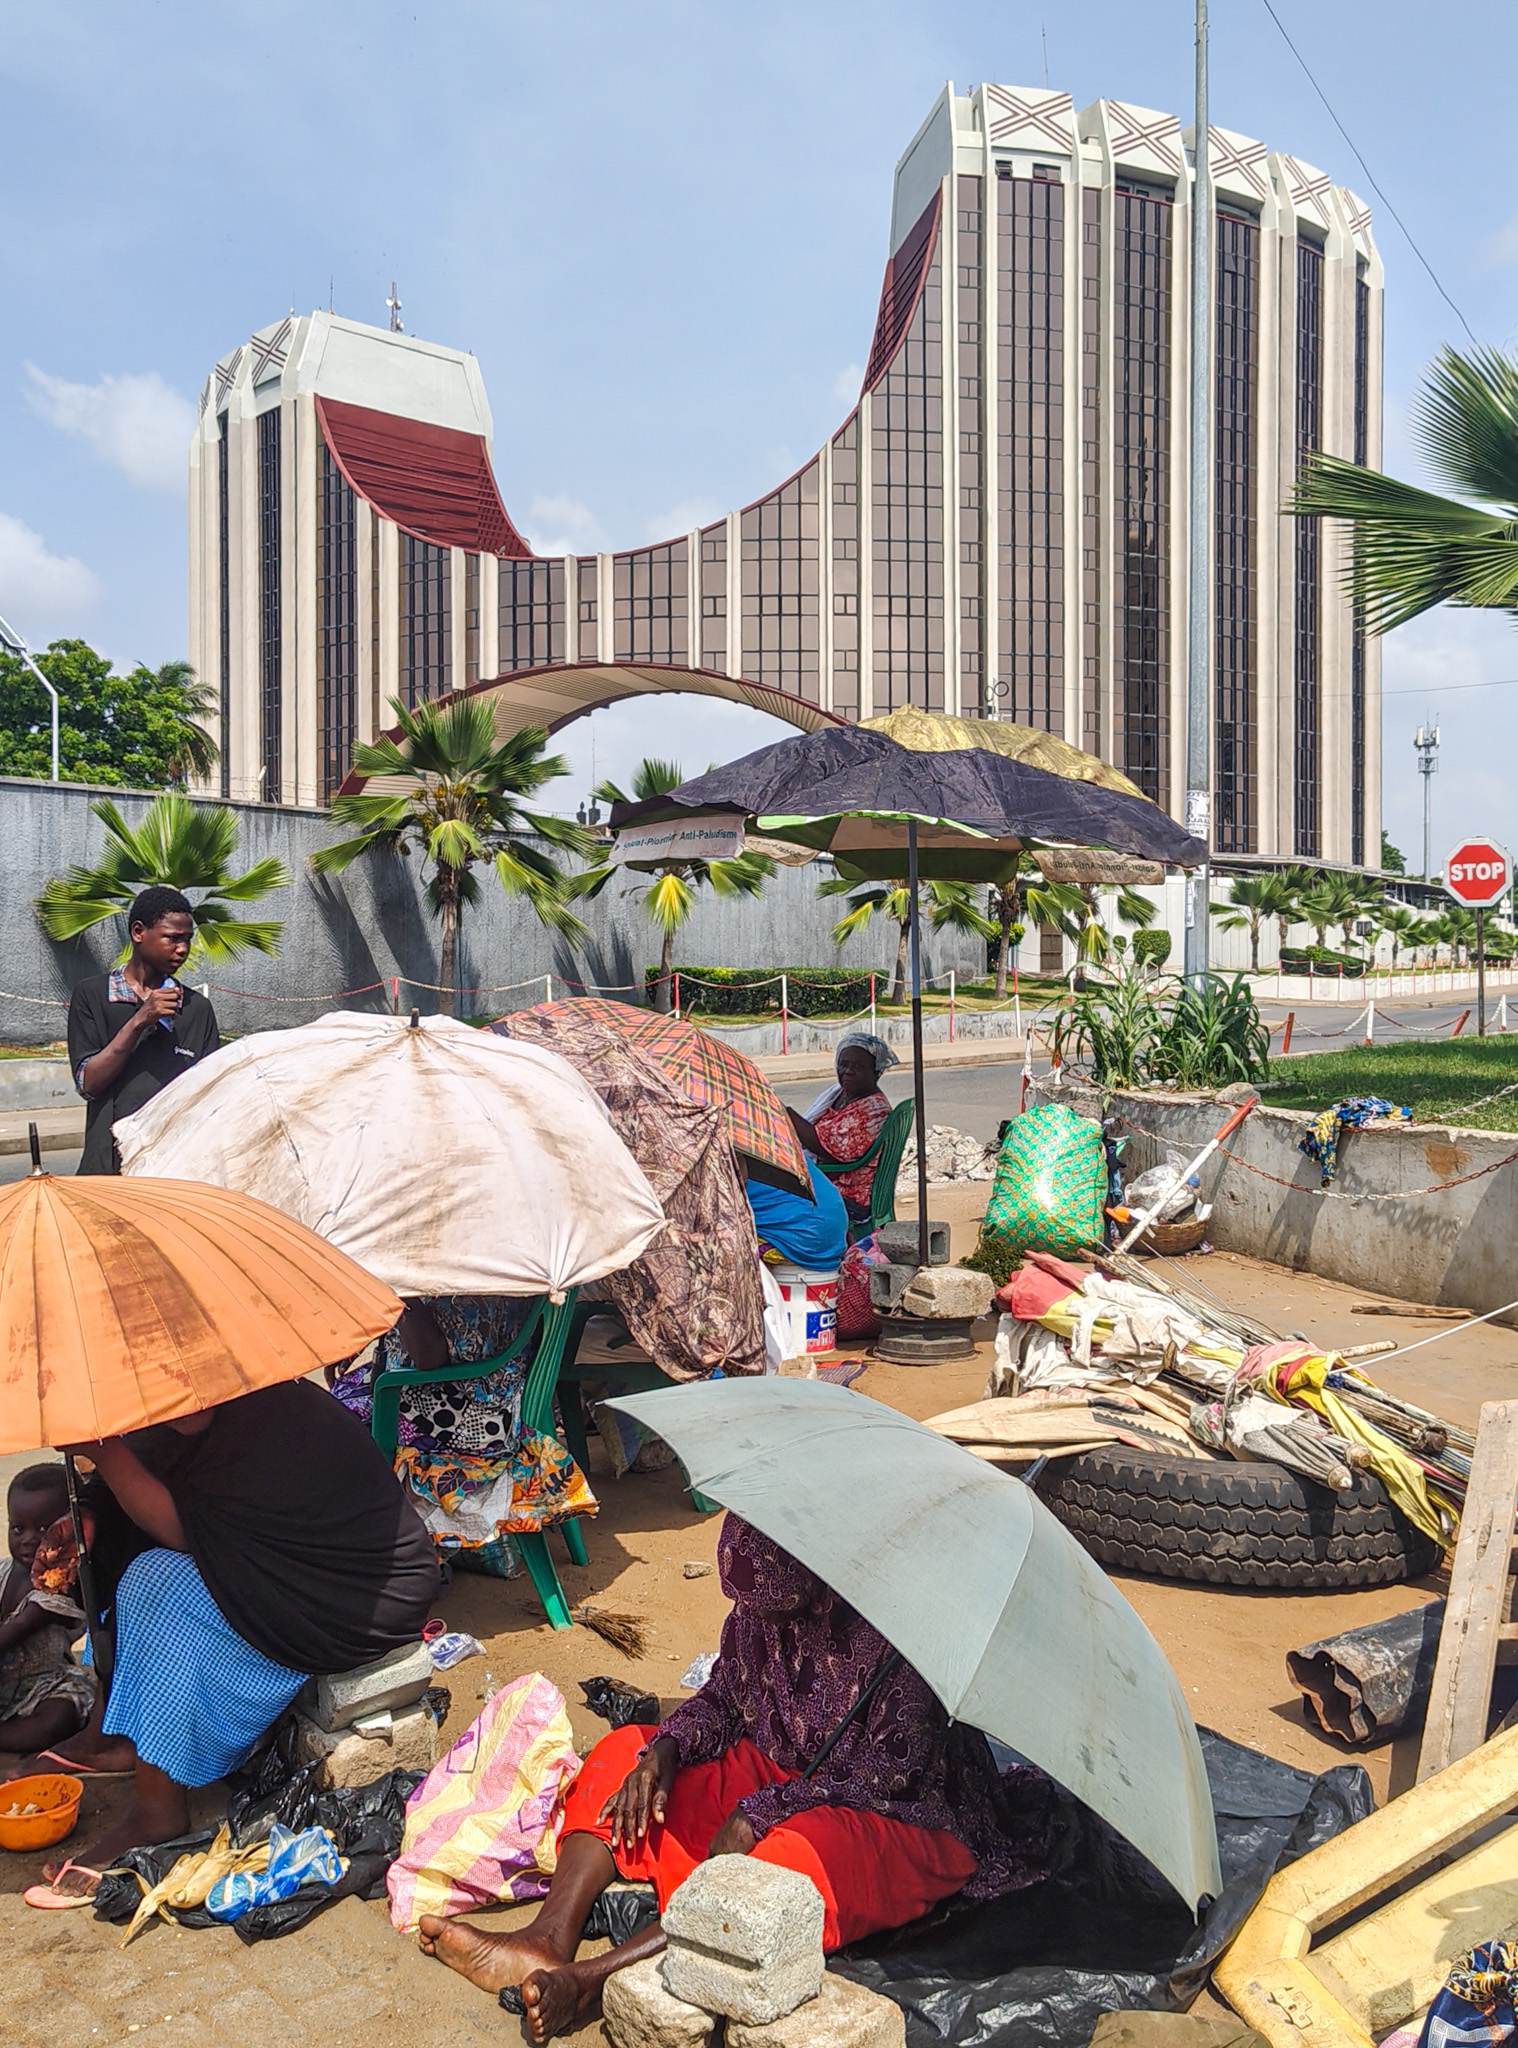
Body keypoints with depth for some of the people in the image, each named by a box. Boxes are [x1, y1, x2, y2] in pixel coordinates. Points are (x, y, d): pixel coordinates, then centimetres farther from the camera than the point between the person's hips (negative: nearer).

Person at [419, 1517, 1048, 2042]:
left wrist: (759, 1814, -27)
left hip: (902, 1815, -7)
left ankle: (589, 1981, -35)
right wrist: (664, 1751, -14)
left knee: (793, 1858, -39)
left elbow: (889, 1766, -25)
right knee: (623, 1754, -5)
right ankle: (550, 1940, -19)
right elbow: (722, 1698, 6)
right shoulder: (758, 1611, -6)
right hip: (780, 1778, 7)